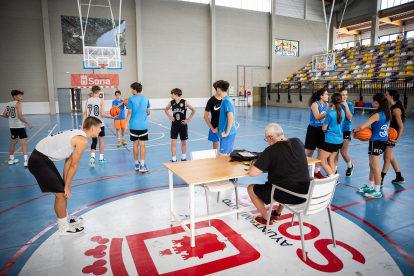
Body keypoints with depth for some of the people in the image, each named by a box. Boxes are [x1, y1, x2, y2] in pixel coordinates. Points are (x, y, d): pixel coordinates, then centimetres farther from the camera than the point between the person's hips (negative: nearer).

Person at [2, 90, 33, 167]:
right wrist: (28, 123, -14)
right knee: (23, 142, -7)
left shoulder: (8, 104, 10)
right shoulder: (18, 103, -12)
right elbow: (20, 116, -20)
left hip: (12, 126, 7)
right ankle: (26, 160, -14)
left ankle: (11, 159, 32)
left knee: (14, 141, 21)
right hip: (19, 126, -7)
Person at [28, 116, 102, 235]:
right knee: (61, 193, -4)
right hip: (39, 162, -10)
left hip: (44, 158, 10)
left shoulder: (77, 134, 11)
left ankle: (65, 219, 36)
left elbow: (68, 162, 14)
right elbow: (73, 166, -14)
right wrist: (67, 187, -4)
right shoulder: (82, 140, -18)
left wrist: (65, 184, 15)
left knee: (63, 191, 18)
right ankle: (64, 227, 13)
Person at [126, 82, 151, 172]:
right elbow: (148, 112, 9)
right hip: (143, 125, 1)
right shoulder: (146, 98, 4)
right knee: (142, 145, 1)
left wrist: (126, 124, -2)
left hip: (134, 125, -1)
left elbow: (129, 113, -8)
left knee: (135, 144, 10)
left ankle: (137, 164, 19)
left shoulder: (131, 99, -5)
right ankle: (142, 165, -3)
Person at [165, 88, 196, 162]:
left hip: (183, 125, -2)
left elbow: (193, 110, -2)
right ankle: (174, 159, 5)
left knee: (183, 142, 11)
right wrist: (169, 116, 3)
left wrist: (188, 119, -7)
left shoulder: (185, 102, -11)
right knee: (173, 142, -4)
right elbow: (166, 109, 18)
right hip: (174, 125, 2)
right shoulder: (171, 103, -2)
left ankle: (183, 158, 29)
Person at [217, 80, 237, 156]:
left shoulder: (226, 101, -17)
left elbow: (231, 118, -24)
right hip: (231, 131, 9)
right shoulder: (227, 99, 12)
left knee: (223, 155, -6)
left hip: (228, 133, -9)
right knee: (227, 154, 14)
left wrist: (226, 132, -19)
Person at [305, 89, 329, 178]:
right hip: (313, 130, -6)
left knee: (321, 152, 8)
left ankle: (317, 172, 20)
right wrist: (329, 113, -28)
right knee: (309, 153, 3)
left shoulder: (326, 104, 5)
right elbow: (317, 117, -25)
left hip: (322, 130, 6)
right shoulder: (315, 104, -15)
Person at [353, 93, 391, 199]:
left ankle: (377, 192, 10)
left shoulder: (377, 115, -20)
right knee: (372, 166, 18)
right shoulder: (386, 113, 7)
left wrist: (355, 131, -5)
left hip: (376, 142, -9)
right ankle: (369, 186, 31)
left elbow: (362, 127, -26)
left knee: (375, 167, 1)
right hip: (383, 141, 9)